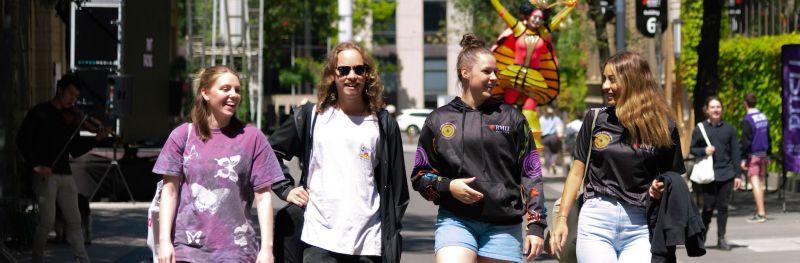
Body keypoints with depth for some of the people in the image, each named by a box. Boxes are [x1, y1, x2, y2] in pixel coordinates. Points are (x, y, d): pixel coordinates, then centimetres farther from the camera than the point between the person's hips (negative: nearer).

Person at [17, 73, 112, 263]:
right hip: (44, 174, -5)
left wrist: (96, 140, -2)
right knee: (48, 220, -11)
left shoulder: (71, 119, 14)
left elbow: (75, 151, 13)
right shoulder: (39, 113, -1)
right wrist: (36, 165, -17)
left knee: (74, 220, 3)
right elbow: (22, 140, -7)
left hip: (65, 175, 5)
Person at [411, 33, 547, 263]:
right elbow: (420, 175, 13)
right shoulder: (439, 120, 8)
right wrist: (448, 186, -7)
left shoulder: (511, 118, 8)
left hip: (503, 226, 1)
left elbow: (531, 174, 8)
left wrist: (536, 226, 1)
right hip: (455, 221, -1)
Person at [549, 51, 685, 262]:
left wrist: (661, 190, -12)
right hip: (596, 221, 1)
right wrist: (562, 218, 4)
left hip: (639, 227, -1)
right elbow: (577, 172, 10)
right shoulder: (595, 119, 6)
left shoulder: (663, 127, 2)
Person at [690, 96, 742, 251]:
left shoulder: (728, 129, 6)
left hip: (726, 174, 1)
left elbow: (735, 153, 8)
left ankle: (721, 239, 11)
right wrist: (704, 151, -12)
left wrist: (737, 175, 4)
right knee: (708, 207, -1)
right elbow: (692, 149, 9)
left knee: (723, 207, 3)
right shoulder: (700, 129, 3)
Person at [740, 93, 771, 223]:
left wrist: (743, 159, -13)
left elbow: (746, 141, -16)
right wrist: (768, 155, 22)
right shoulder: (764, 117, 10)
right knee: (760, 183, 13)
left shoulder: (747, 120, -13)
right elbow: (768, 138, 16)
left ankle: (761, 213, -14)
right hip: (763, 154, 7)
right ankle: (759, 211, 17)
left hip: (752, 155, -7)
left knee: (755, 183, -8)